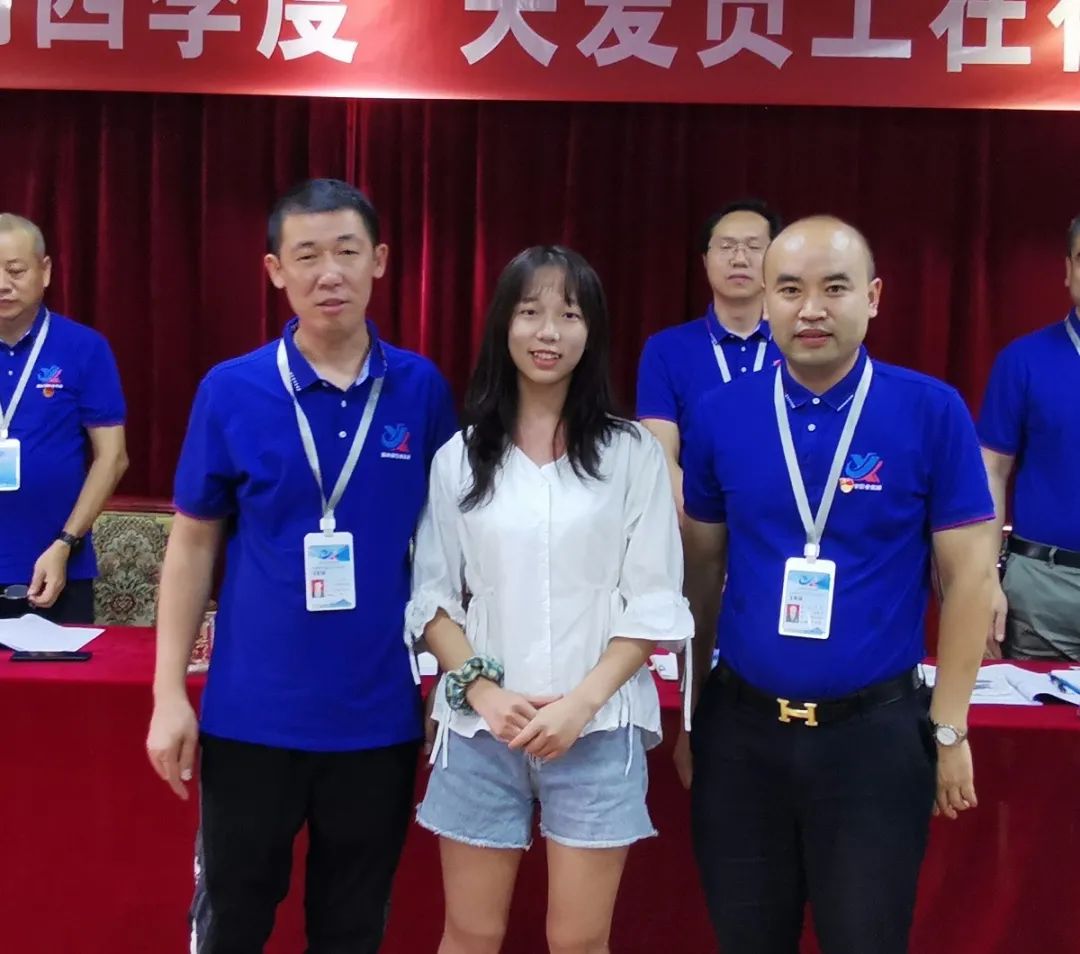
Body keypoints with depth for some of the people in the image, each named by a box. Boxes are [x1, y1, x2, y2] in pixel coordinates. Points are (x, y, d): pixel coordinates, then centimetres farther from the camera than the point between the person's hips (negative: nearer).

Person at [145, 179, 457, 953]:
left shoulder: (422, 388, -2)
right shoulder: (230, 391, -6)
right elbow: (194, 543, 1)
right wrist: (169, 692, -2)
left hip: (379, 713, 1)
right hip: (252, 712, -1)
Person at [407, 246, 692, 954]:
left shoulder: (633, 452, 0)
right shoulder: (459, 456, 6)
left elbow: (654, 604, -2)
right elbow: (432, 597, 4)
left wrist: (582, 702, -11)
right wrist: (484, 691, -10)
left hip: (598, 729, -1)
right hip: (481, 728, 2)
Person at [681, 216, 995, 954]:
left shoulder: (932, 413, -8)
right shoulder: (721, 416, -2)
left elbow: (967, 575, -3)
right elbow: (701, 568, 7)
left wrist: (948, 727, -3)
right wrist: (691, 707, 9)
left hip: (876, 731, -2)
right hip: (740, 728, 2)